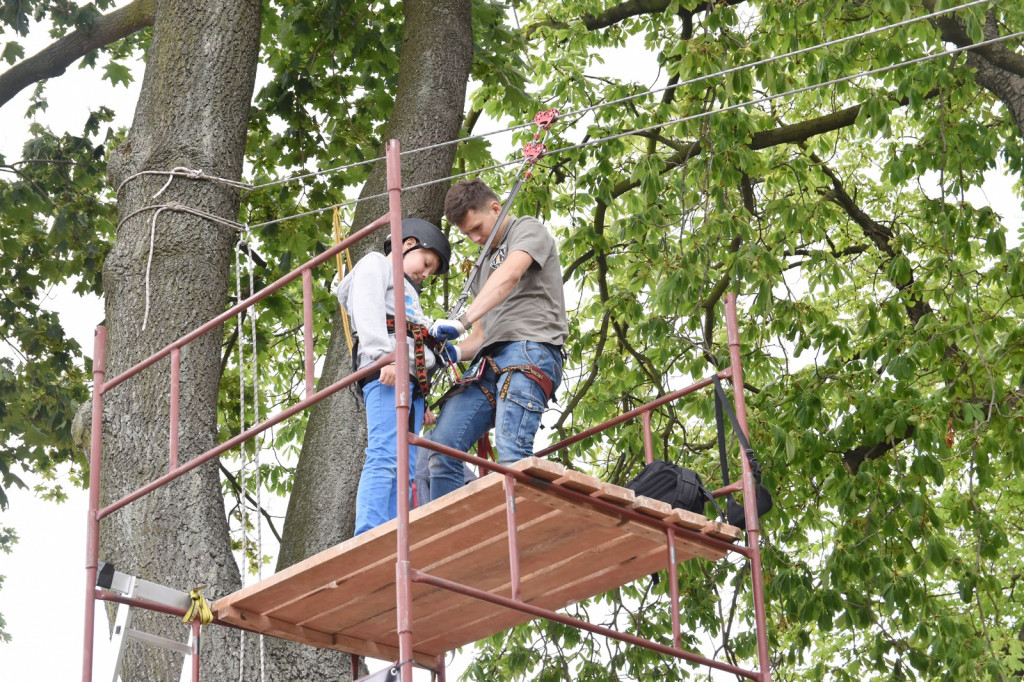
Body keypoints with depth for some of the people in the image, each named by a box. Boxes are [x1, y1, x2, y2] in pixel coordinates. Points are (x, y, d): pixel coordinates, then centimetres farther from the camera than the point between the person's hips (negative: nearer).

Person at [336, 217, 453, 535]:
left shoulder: (407, 293, 38)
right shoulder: (375, 264, 14)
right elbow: (367, 309, -6)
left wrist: (420, 403, 20)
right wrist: (384, 355, -21)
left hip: (409, 380, 9)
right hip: (385, 374, -9)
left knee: (404, 470, -3)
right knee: (384, 458, -22)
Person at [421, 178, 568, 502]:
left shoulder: (528, 230, 8)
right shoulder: (484, 267, 32)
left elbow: (509, 276, -13)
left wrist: (461, 322, -24)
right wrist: (456, 352, 5)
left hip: (530, 349, -8)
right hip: (488, 363, 8)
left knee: (511, 453, -27)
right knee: (438, 450, -9)